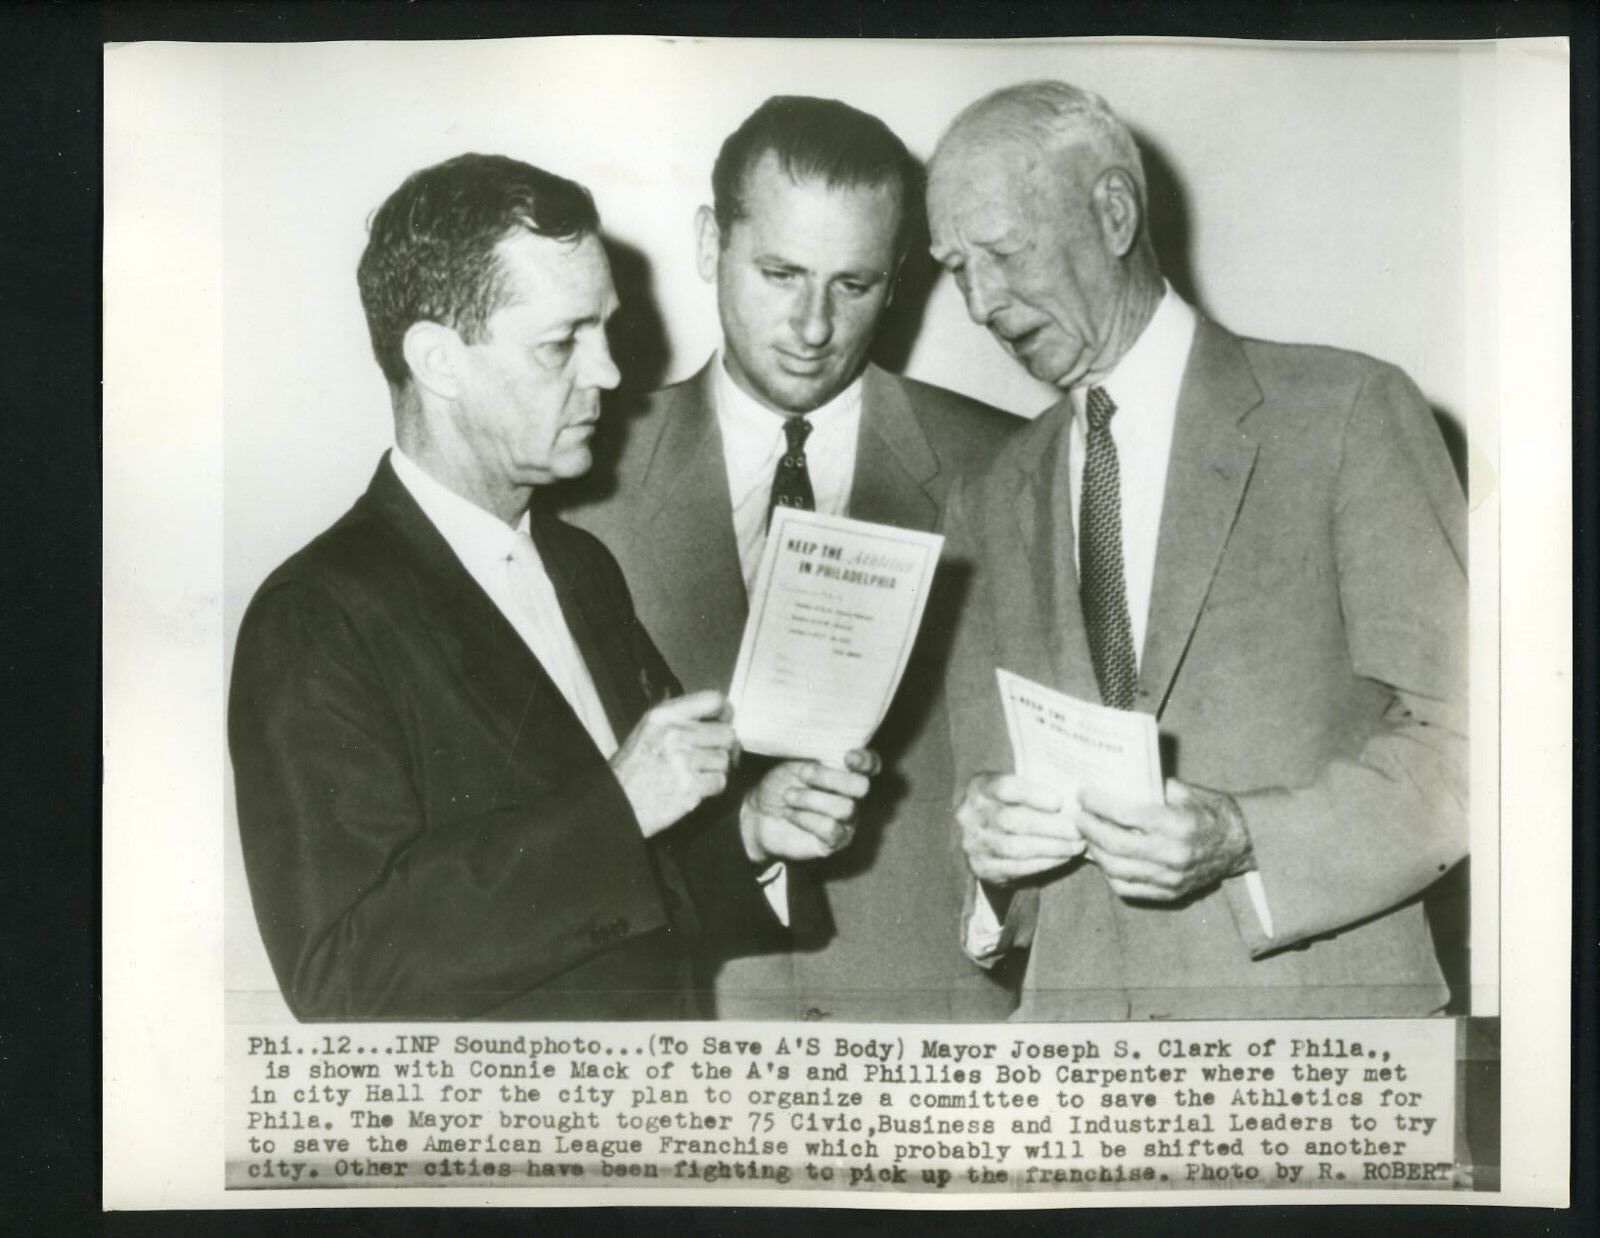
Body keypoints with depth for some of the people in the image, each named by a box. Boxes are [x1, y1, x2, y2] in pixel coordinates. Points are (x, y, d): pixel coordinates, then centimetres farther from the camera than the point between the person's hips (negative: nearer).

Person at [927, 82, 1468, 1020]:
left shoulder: (1350, 411, -2)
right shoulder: (994, 502, 12)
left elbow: (1460, 735, -5)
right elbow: (983, 778, 14)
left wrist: (1244, 841, -18)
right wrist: (988, 841, -8)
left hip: (1316, 991, -5)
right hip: (1073, 998, 5)